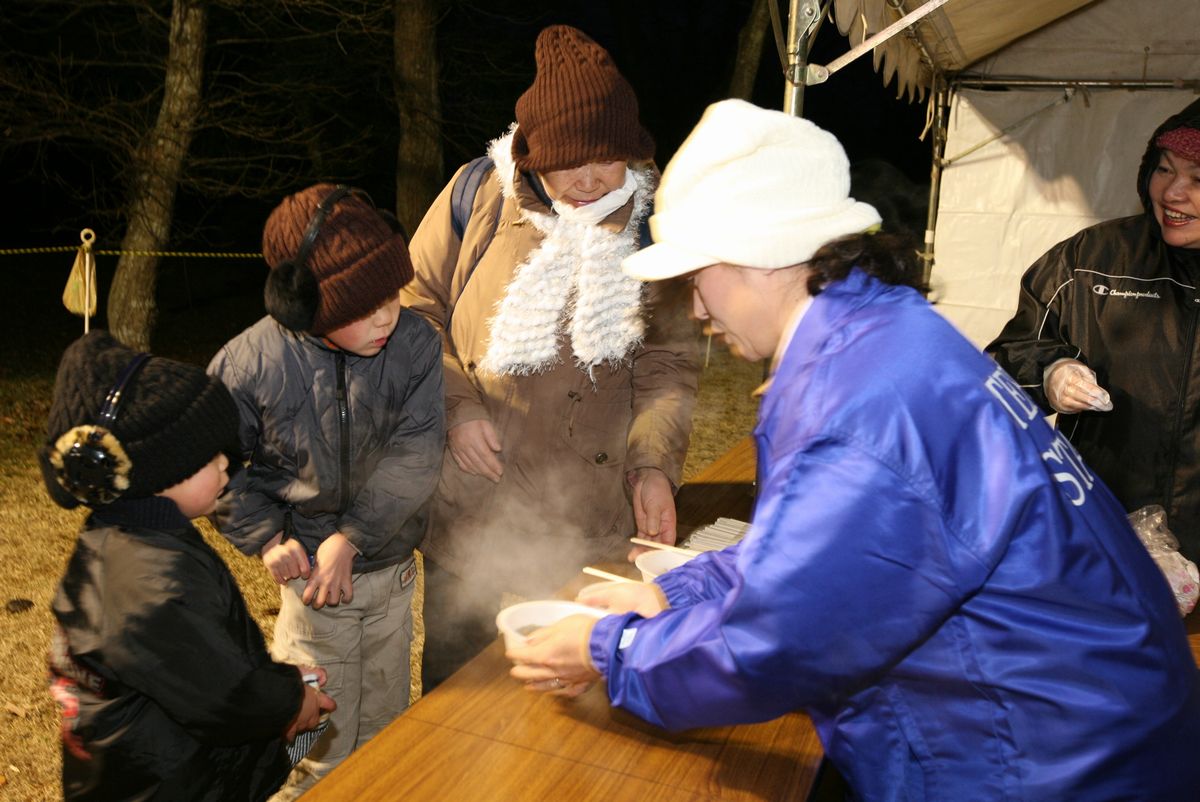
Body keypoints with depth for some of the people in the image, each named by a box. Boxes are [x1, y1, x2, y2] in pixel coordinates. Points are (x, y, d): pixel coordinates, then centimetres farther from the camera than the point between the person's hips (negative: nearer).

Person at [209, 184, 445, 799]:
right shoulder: (250, 363, -16)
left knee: (385, 718, 21)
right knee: (320, 737, 11)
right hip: (309, 570, -2)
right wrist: (268, 538, -11)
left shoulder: (415, 344, -13)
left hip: (391, 567, 2)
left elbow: (415, 454, -15)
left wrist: (350, 538, -18)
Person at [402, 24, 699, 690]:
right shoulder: (478, 197, -4)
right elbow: (416, 307, 4)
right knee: (453, 683, 16)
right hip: (472, 514, 0)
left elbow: (670, 364, 1)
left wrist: (654, 463, -13)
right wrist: (455, 406, -8)